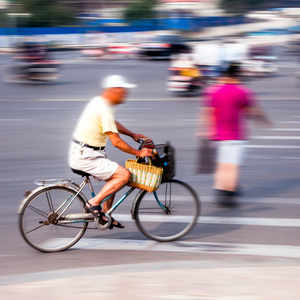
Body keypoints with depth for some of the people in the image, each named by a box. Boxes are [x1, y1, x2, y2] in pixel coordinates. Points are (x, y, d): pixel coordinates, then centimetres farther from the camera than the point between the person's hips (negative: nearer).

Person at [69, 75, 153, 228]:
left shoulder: (98, 101, 10)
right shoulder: (104, 109, -22)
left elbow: (113, 123, 29)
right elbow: (116, 142, -21)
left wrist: (133, 134, 27)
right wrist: (138, 153, -11)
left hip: (82, 153, 10)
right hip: (85, 157, -10)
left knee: (114, 177, 19)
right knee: (124, 175, -14)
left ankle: (105, 215, 24)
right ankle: (94, 203, -13)